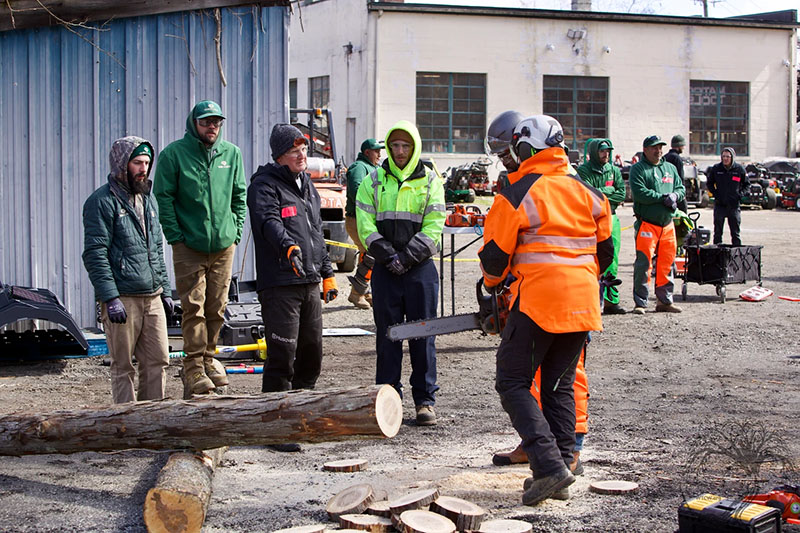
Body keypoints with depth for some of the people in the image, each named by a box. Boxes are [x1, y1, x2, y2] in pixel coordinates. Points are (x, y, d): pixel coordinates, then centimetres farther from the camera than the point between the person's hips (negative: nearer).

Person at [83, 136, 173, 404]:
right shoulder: (102, 201, -7)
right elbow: (95, 254, -13)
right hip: (122, 299, -7)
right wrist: (110, 298, -19)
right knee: (123, 367, 0)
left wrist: (165, 289, 18)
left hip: (152, 298, 7)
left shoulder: (148, 199, 17)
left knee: (158, 361, 5)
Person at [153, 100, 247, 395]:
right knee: (193, 307, -7)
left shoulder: (232, 153, 8)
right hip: (189, 246, -4)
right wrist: (176, 236, -10)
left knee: (217, 307, 9)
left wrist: (236, 230, 7)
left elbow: (240, 195, 16)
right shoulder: (174, 154, -4)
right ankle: (194, 367, -3)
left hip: (224, 245, 4)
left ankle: (209, 357, 24)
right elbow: (163, 197, -4)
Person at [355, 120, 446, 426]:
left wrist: (407, 256, -12)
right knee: (387, 334, 3)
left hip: (420, 267, -1)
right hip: (385, 271, 1)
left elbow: (433, 227, -3)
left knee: (422, 335, 1)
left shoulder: (430, 182, 5)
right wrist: (388, 255, -12)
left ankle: (425, 399, 6)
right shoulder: (373, 182, 8)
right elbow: (365, 225, 0)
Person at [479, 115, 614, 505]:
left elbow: (495, 256, -5)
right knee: (560, 386, 15)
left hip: (537, 304, -6)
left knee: (514, 384, 2)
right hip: (582, 306, 6)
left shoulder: (517, 196, -7)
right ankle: (560, 471, 13)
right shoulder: (588, 194, 11)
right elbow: (604, 252, 17)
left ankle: (550, 465, -12)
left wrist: (493, 284, 16)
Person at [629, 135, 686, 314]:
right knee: (644, 263, -8)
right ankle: (640, 303, -2)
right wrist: (662, 197, -16)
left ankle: (665, 300, 20)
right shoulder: (638, 169, -3)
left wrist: (674, 195, -5)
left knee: (667, 262, 10)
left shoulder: (670, 168, 18)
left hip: (667, 224, 6)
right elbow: (640, 193, -15)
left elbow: (681, 188, 18)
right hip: (647, 224, -6)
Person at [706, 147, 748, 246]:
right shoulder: (716, 168, 1)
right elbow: (710, 183, 13)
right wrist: (715, 193, -2)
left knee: (735, 232, 5)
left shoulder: (739, 169, -1)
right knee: (717, 232, 4)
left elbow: (746, 184, 10)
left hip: (734, 205, -1)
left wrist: (740, 194, -6)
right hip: (719, 204, 1)